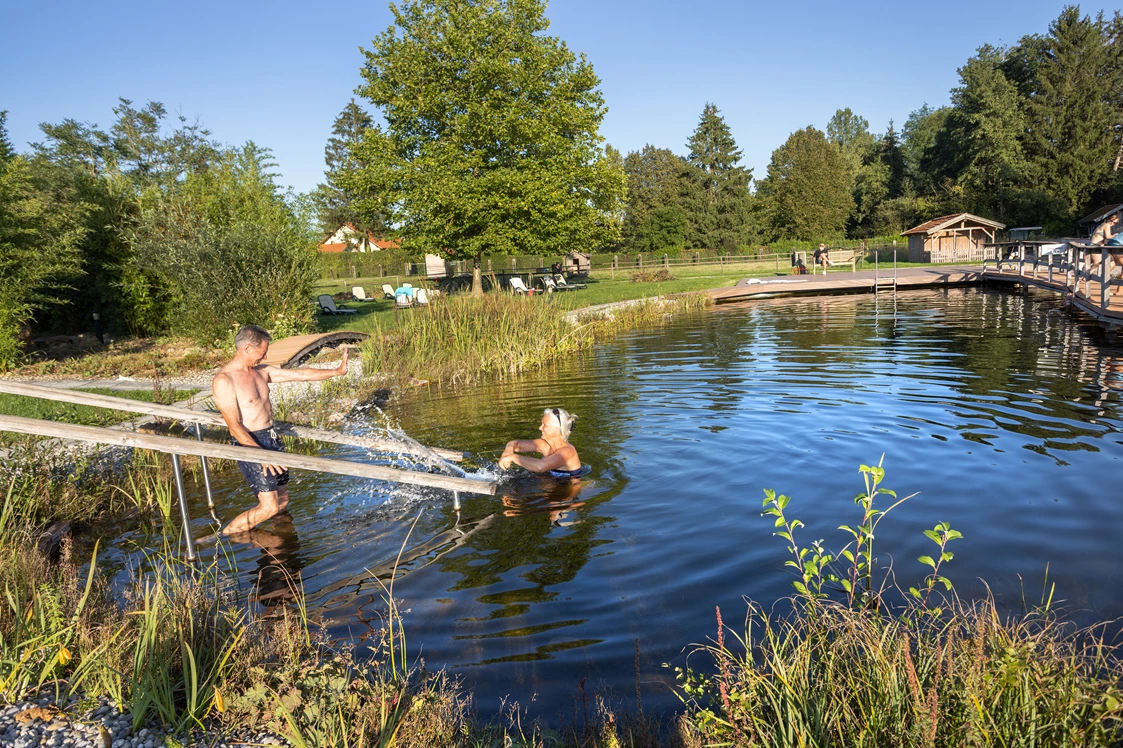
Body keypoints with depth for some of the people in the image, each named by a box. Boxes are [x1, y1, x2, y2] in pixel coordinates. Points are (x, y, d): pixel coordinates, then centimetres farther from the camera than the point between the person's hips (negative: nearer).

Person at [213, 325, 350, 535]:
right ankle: (222, 537, 6)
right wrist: (261, 454, -27)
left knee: (282, 500, 12)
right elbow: (234, 426, -21)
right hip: (249, 444, -8)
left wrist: (337, 371, 12)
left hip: (271, 439, 8)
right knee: (269, 506, -11)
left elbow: (301, 374, 12)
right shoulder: (223, 380, -16)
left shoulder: (261, 371, 7)